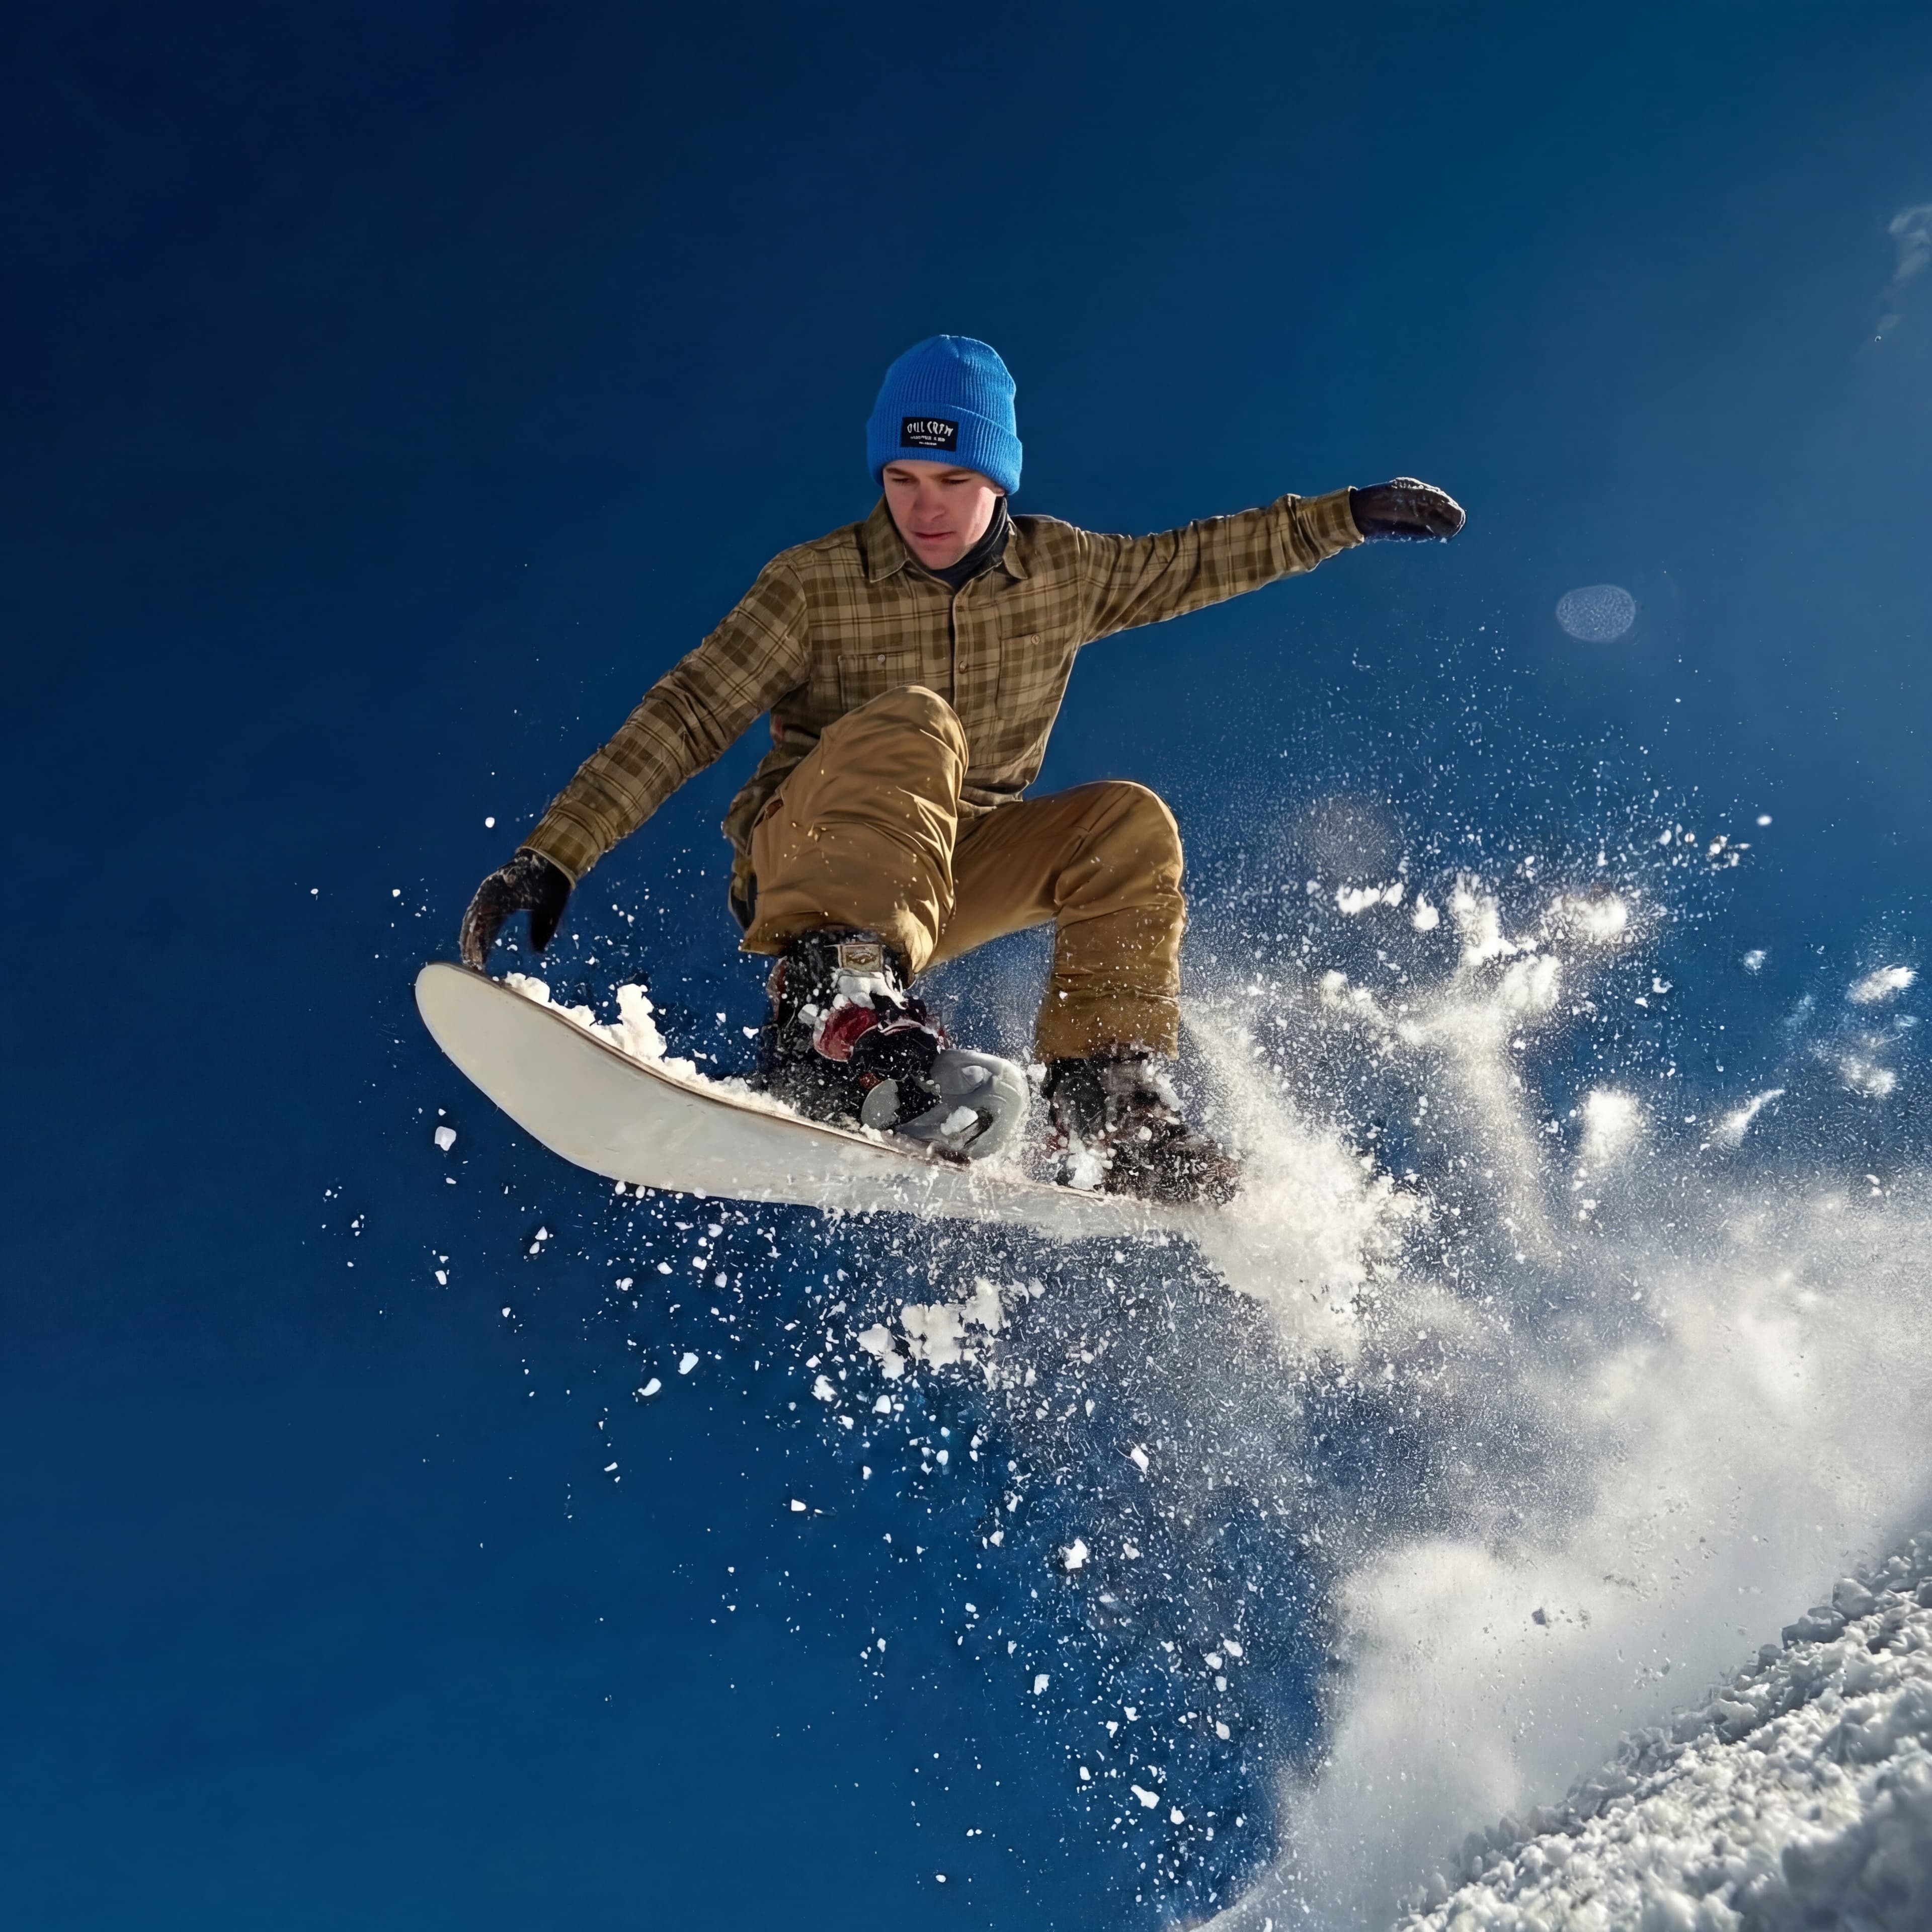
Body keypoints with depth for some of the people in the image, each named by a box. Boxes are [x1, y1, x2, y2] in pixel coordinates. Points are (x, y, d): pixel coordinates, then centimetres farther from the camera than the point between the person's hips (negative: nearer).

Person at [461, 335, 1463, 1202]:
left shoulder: (1060, 571, 2)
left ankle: (1108, 1104, -18)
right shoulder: (816, 582, -10)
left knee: (1128, 821, -17)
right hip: (801, 866, -4)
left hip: (949, 875, 5)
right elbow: (687, 716, -14)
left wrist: (1349, 514, 12)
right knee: (909, 724, -32)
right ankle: (833, 1008, -51)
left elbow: (1195, 561, 14)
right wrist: (554, 855, -21)